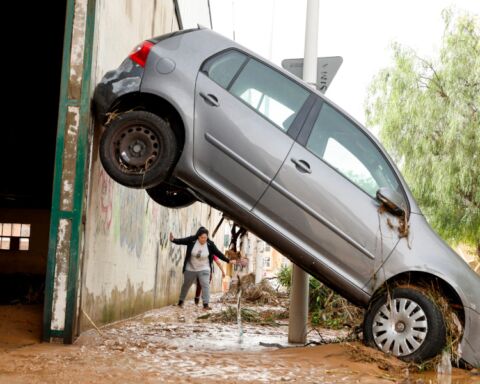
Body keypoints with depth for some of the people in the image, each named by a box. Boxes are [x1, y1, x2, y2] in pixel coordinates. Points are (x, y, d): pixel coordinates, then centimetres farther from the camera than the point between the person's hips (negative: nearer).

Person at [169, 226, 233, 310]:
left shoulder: (210, 244, -14)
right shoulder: (192, 240, -17)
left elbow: (218, 254, -8)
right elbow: (181, 241, -14)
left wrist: (228, 261, -10)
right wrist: (173, 240, -34)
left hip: (204, 269, 0)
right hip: (190, 269, 1)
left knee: (205, 285, -12)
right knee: (186, 285, 15)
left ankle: (206, 304, -10)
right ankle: (181, 301, 32)